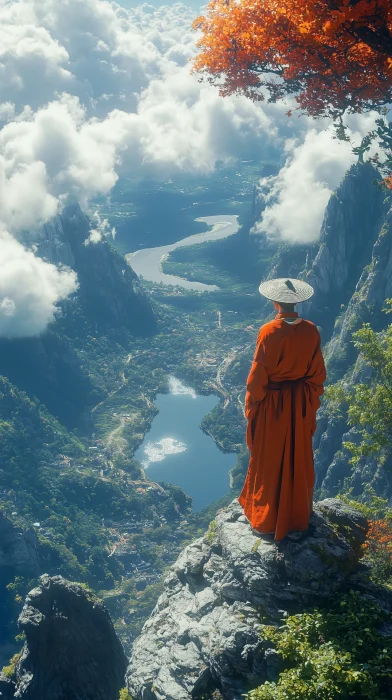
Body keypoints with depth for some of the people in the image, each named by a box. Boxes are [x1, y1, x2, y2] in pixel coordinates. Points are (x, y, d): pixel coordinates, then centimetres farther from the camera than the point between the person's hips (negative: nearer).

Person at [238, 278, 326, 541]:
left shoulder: (269, 332, -21)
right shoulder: (311, 331, -9)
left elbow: (258, 375, -15)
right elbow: (317, 375, -1)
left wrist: (251, 406, -1)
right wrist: (312, 403, 13)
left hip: (273, 403, -4)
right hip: (301, 403, 4)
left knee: (269, 460, 11)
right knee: (298, 458, 18)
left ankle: (266, 518, 23)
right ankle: (298, 513, 34)